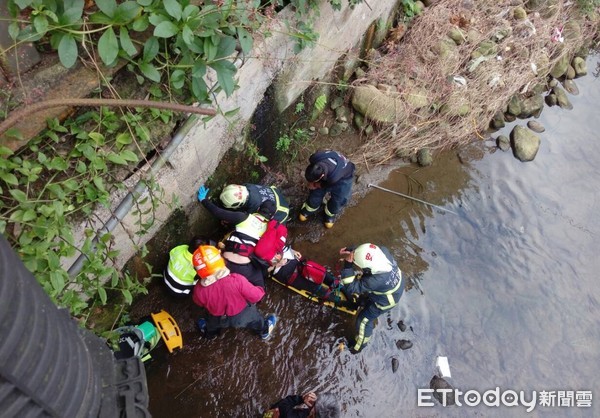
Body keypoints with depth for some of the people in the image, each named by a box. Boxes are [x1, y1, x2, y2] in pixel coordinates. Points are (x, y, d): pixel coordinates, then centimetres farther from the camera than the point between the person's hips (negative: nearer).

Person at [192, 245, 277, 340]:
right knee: (252, 315, 33)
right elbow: (255, 296, -27)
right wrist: (260, 291, -4)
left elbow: (199, 303, -9)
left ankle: (209, 332, 70)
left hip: (217, 319, 2)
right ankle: (264, 330, 60)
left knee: (211, 323, 38)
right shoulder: (237, 280, -41)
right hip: (242, 315, -1)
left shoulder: (199, 289, -34)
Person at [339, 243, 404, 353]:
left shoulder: (374, 281, -49)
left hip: (385, 301, -6)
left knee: (363, 320, 15)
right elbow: (365, 254, -13)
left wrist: (348, 265, -48)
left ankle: (360, 344, 42)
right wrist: (351, 251, -31)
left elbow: (351, 288, -39)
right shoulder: (383, 251, -33)